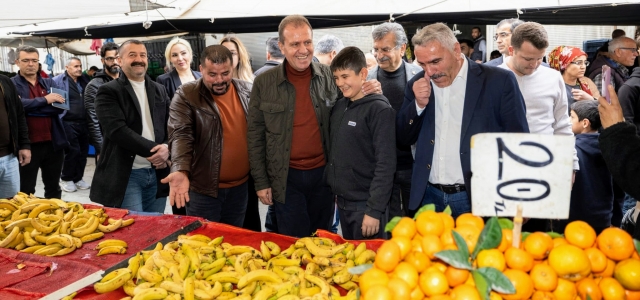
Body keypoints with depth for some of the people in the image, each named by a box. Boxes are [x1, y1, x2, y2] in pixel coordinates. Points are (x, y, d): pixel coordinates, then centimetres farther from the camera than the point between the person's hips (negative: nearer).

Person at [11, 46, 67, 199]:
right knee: (26, 192, 9)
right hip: (28, 145, -3)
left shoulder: (50, 83, 10)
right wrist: (44, 100, -16)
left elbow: (61, 106, -5)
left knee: (54, 189, 16)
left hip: (54, 143, 4)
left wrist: (31, 108, -14)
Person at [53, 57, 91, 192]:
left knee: (83, 152, 10)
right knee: (72, 151, -6)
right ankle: (66, 179, 12)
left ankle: (77, 178, 23)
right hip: (68, 123, -6)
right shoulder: (58, 81, -7)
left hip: (83, 123, 6)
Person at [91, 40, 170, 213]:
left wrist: (166, 149, -12)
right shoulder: (108, 92, -3)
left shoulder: (159, 91, 15)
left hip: (157, 173, 5)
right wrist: (154, 150, -17)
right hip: (126, 175, -5)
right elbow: (118, 131, -16)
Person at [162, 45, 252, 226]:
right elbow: (181, 136, -19)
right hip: (203, 188, -3)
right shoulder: (186, 95, -10)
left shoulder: (247, 92, 1)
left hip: (240, 186, 4)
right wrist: (181, 171, -35)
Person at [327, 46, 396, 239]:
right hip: (342, 202, 6)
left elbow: (385, 165, -16)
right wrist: (333, 190, 7)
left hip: (365, 204, -6)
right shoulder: (339, 107, 7)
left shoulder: (379, 110, -12)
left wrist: (374, 210, -19)